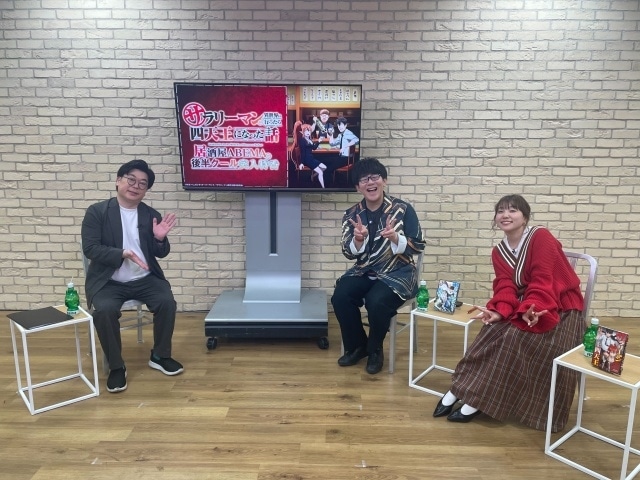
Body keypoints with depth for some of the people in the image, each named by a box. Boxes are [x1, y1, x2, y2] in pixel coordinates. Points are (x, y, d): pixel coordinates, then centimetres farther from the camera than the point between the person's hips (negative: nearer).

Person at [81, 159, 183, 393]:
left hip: (145, 279, 2)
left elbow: (161, 254, 5)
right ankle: (116, 367, -7)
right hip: (109, 282, -2)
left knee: (167, 302, -21)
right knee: (105, 311, -29)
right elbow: (90, 248, -11)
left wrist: (160, 239, -18)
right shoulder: (97, 212, -4)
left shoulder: (151, 215, 3)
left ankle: (160, 356, 2)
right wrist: (122, 254, -25)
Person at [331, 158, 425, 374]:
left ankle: (375, 350, 1)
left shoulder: (403, 209, -8)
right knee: (340, 296, -21)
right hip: (365, 271, 4)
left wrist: (395, 238, -27)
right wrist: (358, 239, -22)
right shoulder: (352, 215, 2)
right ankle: (357, 346, 5)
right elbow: (349, 253, 0)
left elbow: (418, 246, -8)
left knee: (376, 301, -30)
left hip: (398, 273, -4)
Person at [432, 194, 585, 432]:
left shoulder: (541, 238, -15)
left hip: (559, 308, -5)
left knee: (516, 338, -26)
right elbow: (505, 287, -7)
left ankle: (474, 401, -17)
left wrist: (529, 310, -37)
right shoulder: (499, 252, 5)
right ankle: (456, 392, -14)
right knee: (493, 332, -19)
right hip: (524, 306, 6)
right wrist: (499, 312, -27)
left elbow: (543, 283, -22)